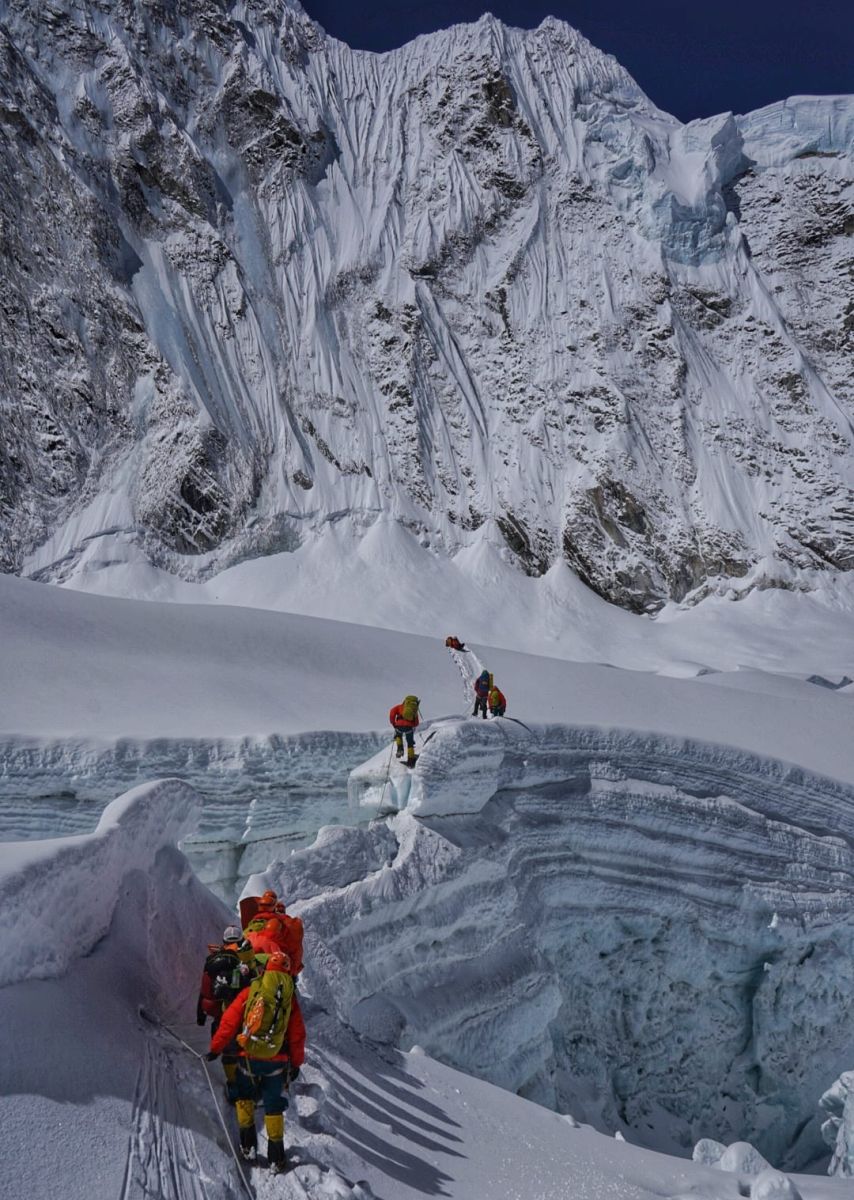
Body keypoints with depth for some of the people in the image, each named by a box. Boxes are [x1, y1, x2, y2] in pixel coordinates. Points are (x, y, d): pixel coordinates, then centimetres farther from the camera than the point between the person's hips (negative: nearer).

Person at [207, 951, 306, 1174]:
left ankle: (248, 1144, 22)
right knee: (273, 1106, 14)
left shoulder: (249, 992, -4)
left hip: (247, 1058, -1)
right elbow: (297, 1036, 4)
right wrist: (296, 1063, 14)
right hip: (276, 1062, 1)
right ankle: (276, 1157, 16)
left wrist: (216, 1048, 5)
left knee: (244, 1097, 24)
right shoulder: (290, 999, 1)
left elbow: (229, 1022, -5)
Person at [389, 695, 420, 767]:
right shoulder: (414, 710, 25)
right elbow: (416, 723, 20)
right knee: (410, 743, 19)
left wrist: (393, 724, 12)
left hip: (399, 725, -1)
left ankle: (400, 748, 13)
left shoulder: (400, 707, 20)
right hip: (409, 727, 1)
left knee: (398, 735, 34)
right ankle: (411, 761, 18)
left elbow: (392, 713, 4)